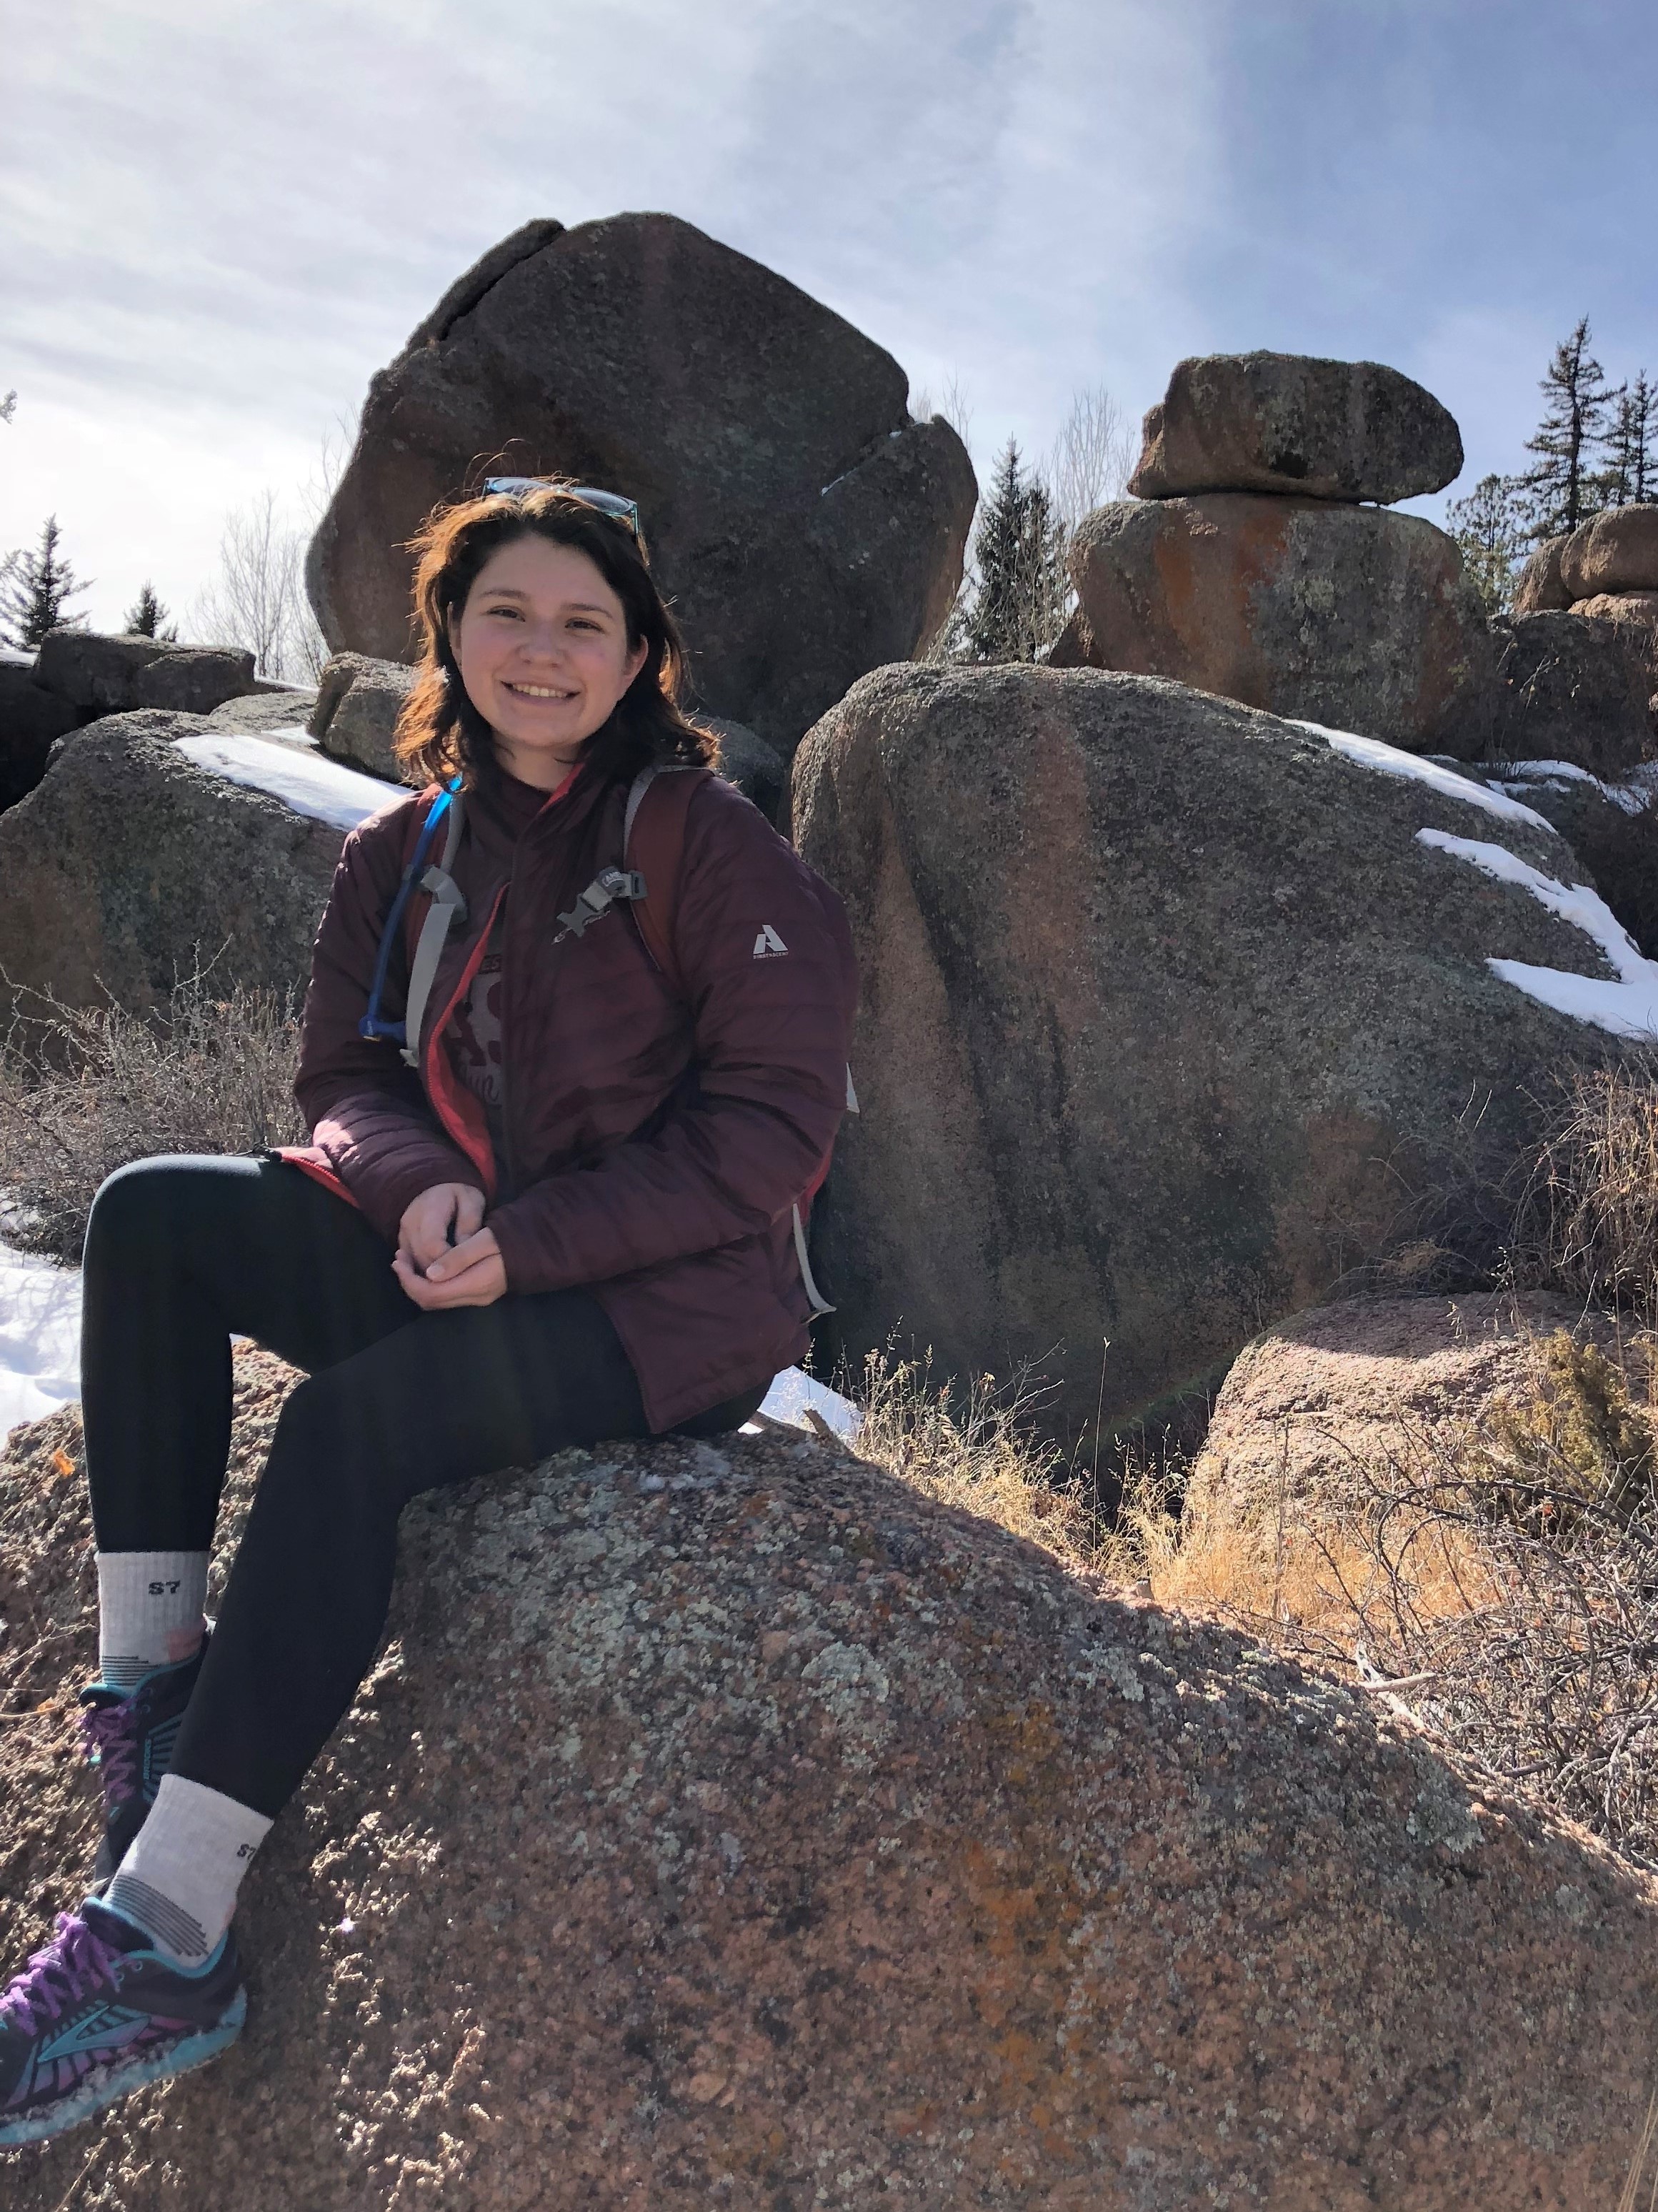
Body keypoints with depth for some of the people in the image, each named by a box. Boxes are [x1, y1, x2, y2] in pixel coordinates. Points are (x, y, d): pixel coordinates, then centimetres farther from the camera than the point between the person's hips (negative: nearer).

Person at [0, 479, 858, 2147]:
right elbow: (345, 1073, 8)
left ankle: (167, 1942, -21)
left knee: (346, 1425, -29)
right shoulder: (406, 853, 8)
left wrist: (532, 1241, -21)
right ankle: (149, 1680, -11)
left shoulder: (709, 844, -9)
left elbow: (771, 1129, -14)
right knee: (148, 1217, -9)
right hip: (468, 1263, 6)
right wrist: (422, 1185, -15)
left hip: (671, 1312, -6)